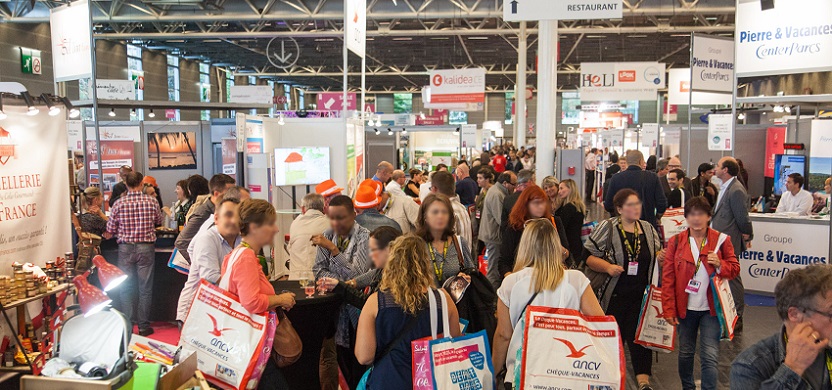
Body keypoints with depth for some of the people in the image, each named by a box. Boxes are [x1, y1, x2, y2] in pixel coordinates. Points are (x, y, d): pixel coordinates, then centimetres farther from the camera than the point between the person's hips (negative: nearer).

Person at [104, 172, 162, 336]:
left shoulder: (119, 204, -4)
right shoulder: (152, 202, -5)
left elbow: (109, 233, 1)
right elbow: (158, 222, 13)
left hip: (125, 248, 1)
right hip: (146, 247, 0)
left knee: (126, 288, 9)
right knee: (145, 289, 6)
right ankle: (143, 326, 10)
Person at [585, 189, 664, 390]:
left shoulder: (648, 228, 9)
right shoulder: (607, 227, -4)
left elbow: (657, 253, 23)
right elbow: (588, 256, -5)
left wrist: (660, 256, 0)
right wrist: (607, 267, -20)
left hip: (641, 296, 3)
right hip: (614, 296, -3)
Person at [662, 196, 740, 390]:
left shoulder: (720, 240, -1)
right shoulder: (676, 242, -1)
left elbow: (735, 268, 6)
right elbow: (667, 278, -1)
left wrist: (720, 265, -17)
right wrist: (668, 309, -5)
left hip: (711, 308, -1)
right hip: (685, 308, 1)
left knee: (710, 356, -6)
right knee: (685, 353, 15)